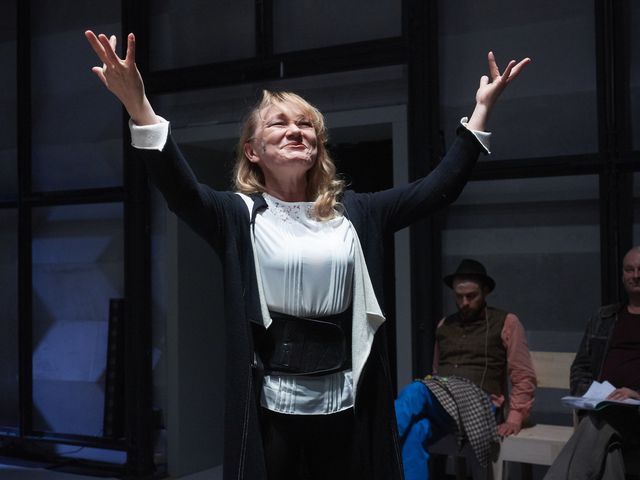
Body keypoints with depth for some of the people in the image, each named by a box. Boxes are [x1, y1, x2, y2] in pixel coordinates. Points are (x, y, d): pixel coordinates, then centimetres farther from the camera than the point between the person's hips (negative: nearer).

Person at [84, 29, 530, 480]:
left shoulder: (355, 213, 8)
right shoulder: (240, 215, -2)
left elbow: (439, 188, 6)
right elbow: (182, 189, -21)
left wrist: (482, 109, 3)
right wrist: (137, 104, -35)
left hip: (347, 410, 3)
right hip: (273, 413, -3)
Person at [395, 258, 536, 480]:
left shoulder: (506, 323, 9)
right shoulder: (444, 325, 24)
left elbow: (524, 377, 5)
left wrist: (514, 419, -8)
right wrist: (429, 394, 8)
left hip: (477, 401, -4)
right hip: (439, 397, 4)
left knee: (414, 393, -35)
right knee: (413, 434, -35)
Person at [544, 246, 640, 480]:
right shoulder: (602, 318, 25)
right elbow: (580, 367, 23)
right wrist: (587, 395, 1)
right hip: (603, 408, 3)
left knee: (597, 425, -35)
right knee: (607, 443, -33)